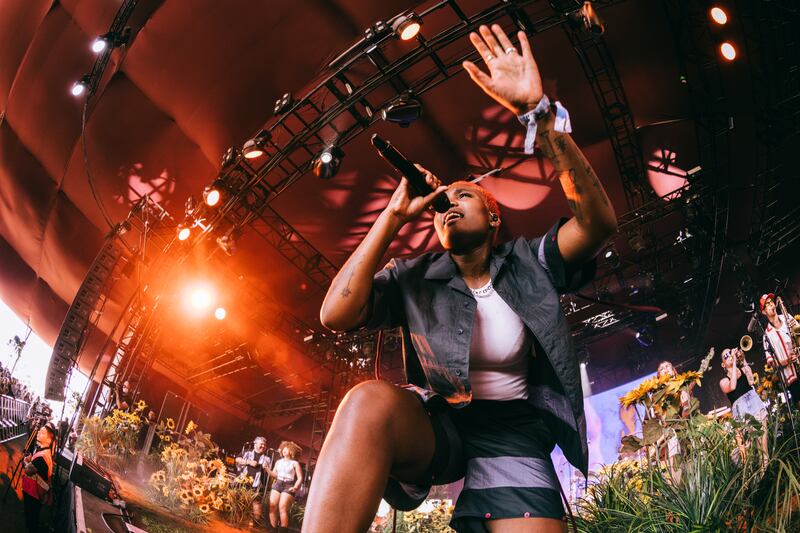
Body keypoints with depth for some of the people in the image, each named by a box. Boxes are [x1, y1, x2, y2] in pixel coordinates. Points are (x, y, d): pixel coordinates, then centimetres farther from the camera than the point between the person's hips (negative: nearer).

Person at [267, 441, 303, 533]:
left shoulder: (295, 463, 4)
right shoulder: (278, 462, 16)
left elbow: (300, 478, 0)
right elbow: (275, 475, 14)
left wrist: (295, 487, -16)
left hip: (288, 486, -5)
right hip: (277, 484, 5)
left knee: (282, 508, -14)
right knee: (272, 506, -4)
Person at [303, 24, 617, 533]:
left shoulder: (527, 263, 2)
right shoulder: (415, 278, 3)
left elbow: (598, 221, -18)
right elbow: (335, 315, -14)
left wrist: (538, 111, -27)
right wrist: (396, 213, -9)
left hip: (511, 433, 1)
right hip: (434, 425, 0)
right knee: (370, 401, -34)